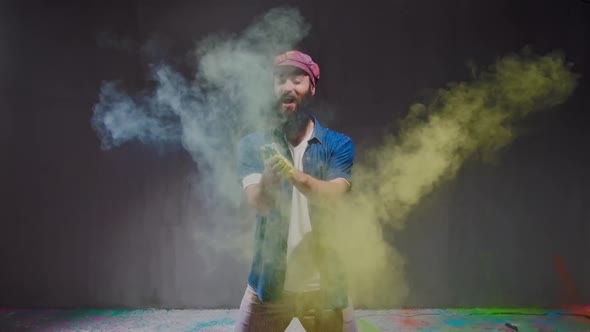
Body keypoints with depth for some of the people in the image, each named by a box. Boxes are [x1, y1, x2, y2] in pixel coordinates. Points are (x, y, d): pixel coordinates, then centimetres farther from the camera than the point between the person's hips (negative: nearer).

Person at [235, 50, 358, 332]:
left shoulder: (339, 145, -1)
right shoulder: (254, 144, 0)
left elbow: (333, 196, -17)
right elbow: (257, 203, -14)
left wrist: (295, 175, -36)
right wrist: (268, 177, -36)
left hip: (324, 285, 0)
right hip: (269, 282, 0)